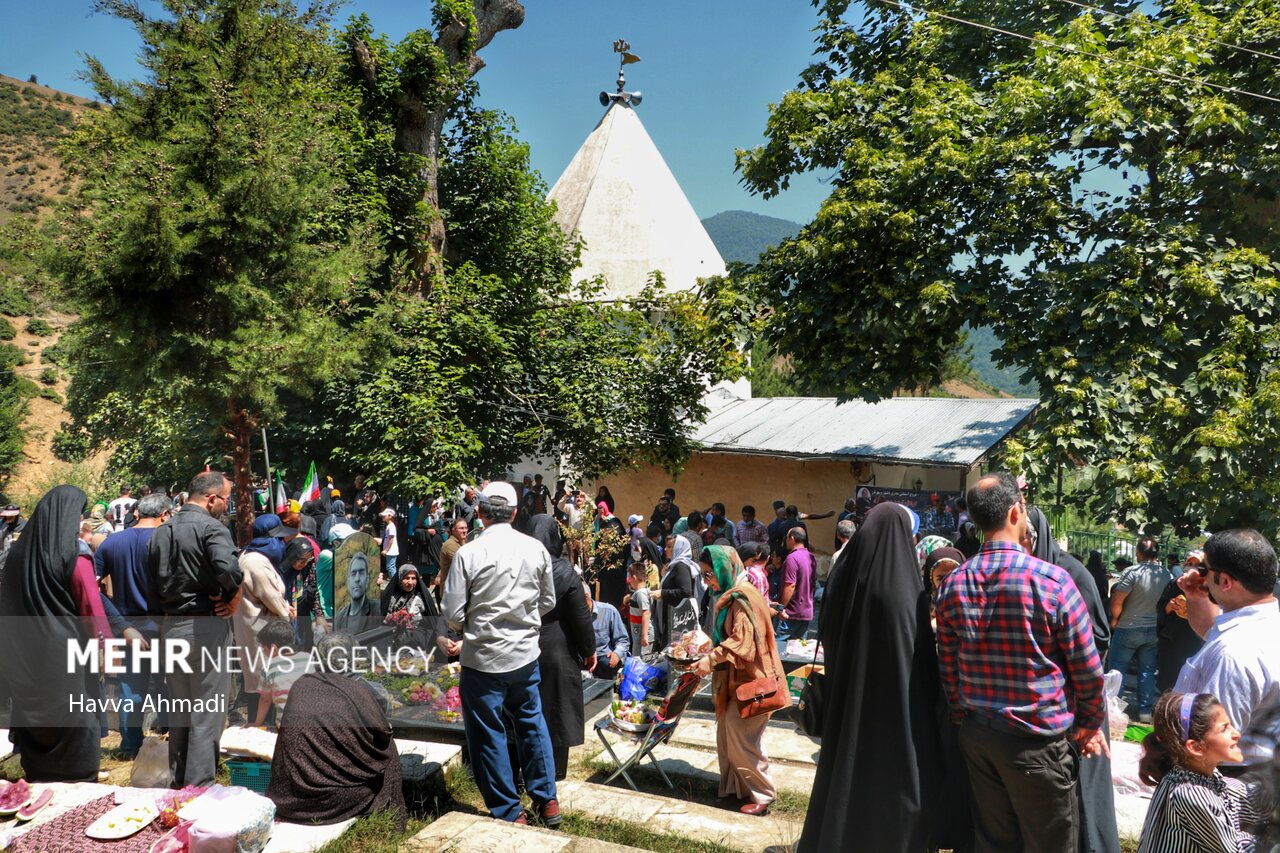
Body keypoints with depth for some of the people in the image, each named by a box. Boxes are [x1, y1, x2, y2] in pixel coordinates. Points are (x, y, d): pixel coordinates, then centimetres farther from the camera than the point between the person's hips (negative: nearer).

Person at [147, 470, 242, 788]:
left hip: (170, 627, 8)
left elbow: (152, 586, 15)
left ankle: (178, 779, 30)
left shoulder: (160, 532, 11)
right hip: (205, 626, -8)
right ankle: (199, 784, 5)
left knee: (178, 708, 19)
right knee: (207, 712, 1)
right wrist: (234, 595, -15)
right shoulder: (211, 527, -14)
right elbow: (228, 568, -32)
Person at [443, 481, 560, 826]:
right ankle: (547, 801, 29)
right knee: (531, 723, 21)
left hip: (483, 658, -4)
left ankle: (509, 812, 20)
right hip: (526, 653, 4)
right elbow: (548, 602, 6)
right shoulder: (536, 549, -5)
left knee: (488, 733, 10)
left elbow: (453, 615, -11)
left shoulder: (468, 553, -15)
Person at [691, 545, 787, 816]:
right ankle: (734, 787, 24)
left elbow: (741, 640, -26)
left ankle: (763, 795, 10)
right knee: (727, 737, 13)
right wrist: (707, 648, 11)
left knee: (742, 739, -3)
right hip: (733, 680, 10)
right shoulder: (728, 595, 13)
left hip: (748, 679, -10)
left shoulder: (743, 597, -18)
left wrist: (712, 660, -26)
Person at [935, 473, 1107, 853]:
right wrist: (1091, 723, 8)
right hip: (1039, 742, -5)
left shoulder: (952, 585, -2)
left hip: (977, 736, 5)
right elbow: (1087, 667, -8)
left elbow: (948, 668, 4)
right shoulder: (1052, 580, -16)